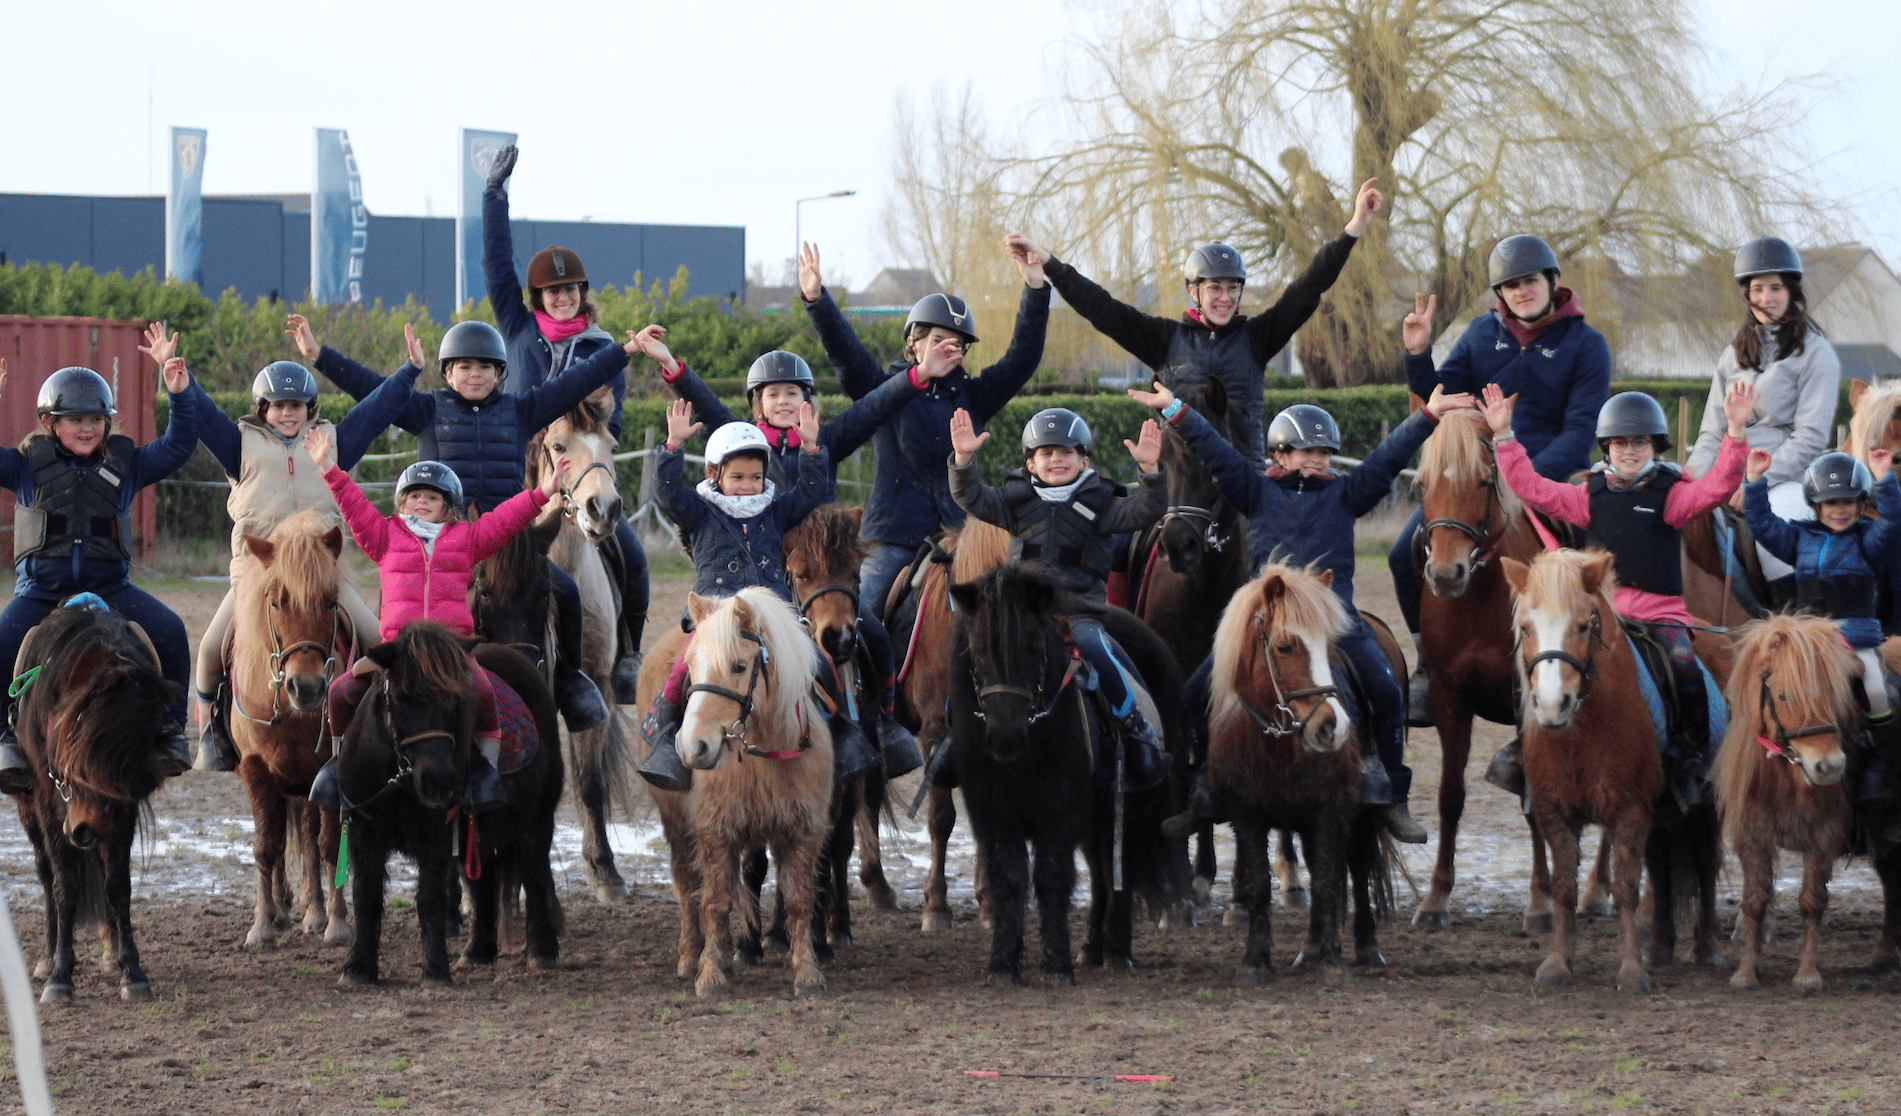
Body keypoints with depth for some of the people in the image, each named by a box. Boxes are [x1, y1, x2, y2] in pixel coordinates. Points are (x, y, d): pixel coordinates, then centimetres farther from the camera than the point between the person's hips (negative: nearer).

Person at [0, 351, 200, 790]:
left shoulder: (125, 465, 9)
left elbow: (178, 446, 6)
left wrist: (180, 395, -8)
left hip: (109, 586, 1)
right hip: (41, 589, -1)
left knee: (168, 632, -22)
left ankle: (170, 728, -6)